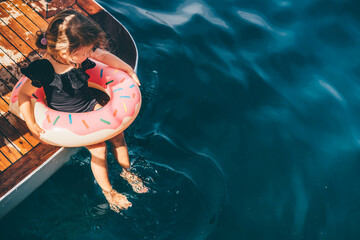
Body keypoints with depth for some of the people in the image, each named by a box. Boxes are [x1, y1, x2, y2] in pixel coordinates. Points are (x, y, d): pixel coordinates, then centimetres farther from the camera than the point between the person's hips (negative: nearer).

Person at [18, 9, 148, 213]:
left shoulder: (81, 51, -18)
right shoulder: (45, 69, -32)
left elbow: (105, 55, 2)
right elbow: (24, 94, -19)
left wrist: (128, 69, 1)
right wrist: (31, 123, -23)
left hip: (89, 104, 5)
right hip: (67, 117, -5)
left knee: (117, 132, -3)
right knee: (98, 148, -14)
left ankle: (127, 171, 25)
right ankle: (107, 191, 10)